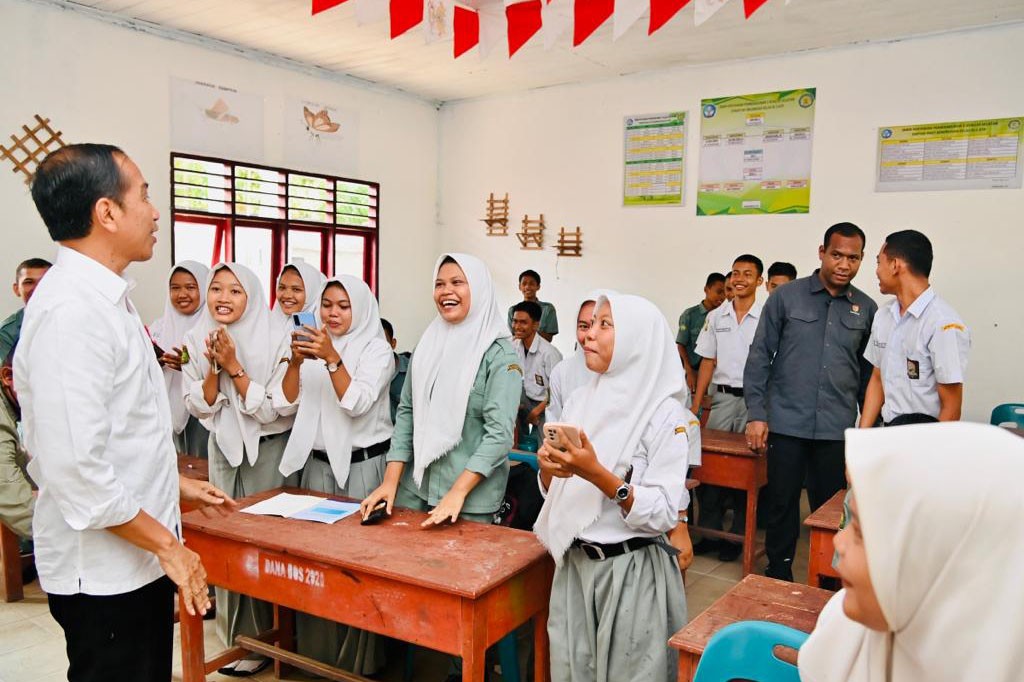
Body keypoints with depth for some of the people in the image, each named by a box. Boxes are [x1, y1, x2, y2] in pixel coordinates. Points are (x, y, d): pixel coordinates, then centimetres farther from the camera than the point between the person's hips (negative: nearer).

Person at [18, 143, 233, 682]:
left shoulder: (102, 297, 9)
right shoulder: (72, 308, -23)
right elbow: (73, 464, -27)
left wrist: (175, 484, 19)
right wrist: (165, 543, -18)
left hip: (136, 558, 9)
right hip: (104, 571, -9)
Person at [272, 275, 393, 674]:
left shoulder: (376, 349, -5)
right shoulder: (312, 346, 9)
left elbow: (357, 403, -17)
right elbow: (285, 405, 3)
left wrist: (332, 358, -26)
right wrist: (295, 362, -11)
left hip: (362, 465, -4)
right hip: (317, 463, 5)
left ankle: (358, 657, 15)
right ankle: (316, 649, 24)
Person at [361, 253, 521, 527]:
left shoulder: (500, 353, -10)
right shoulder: (428, 344, 6)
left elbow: (499, 431, -17)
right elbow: (406, 412, 6)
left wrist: (458, 492, -23)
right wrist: (390, 481, -1)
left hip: (471, 493, -5)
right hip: (415, 485, 5)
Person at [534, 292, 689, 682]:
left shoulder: (664, 413, -12)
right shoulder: (580, 400, 5)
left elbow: (665, 514, -18)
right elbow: (555, 494, 10)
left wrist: (595, 473, -27)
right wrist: (548, 470, -12)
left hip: (633, 572, -5)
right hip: (573, 565, 5)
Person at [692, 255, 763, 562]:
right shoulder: (716, 317, 8)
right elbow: (708, 362, 11)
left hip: (752, 399, -3)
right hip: (721, 398, 3)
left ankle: (736, 536, 15)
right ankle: (709, 531, 15)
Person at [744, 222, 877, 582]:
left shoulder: (866, 309, 7)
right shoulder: (787, 296, 0)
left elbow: (868, 372, 13)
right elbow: (759, 356, -1)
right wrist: (756, 414, -6)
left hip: (838, 429, 2)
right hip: (786, 423, -1)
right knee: (781, 502, 7)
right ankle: (778, 575, 23)